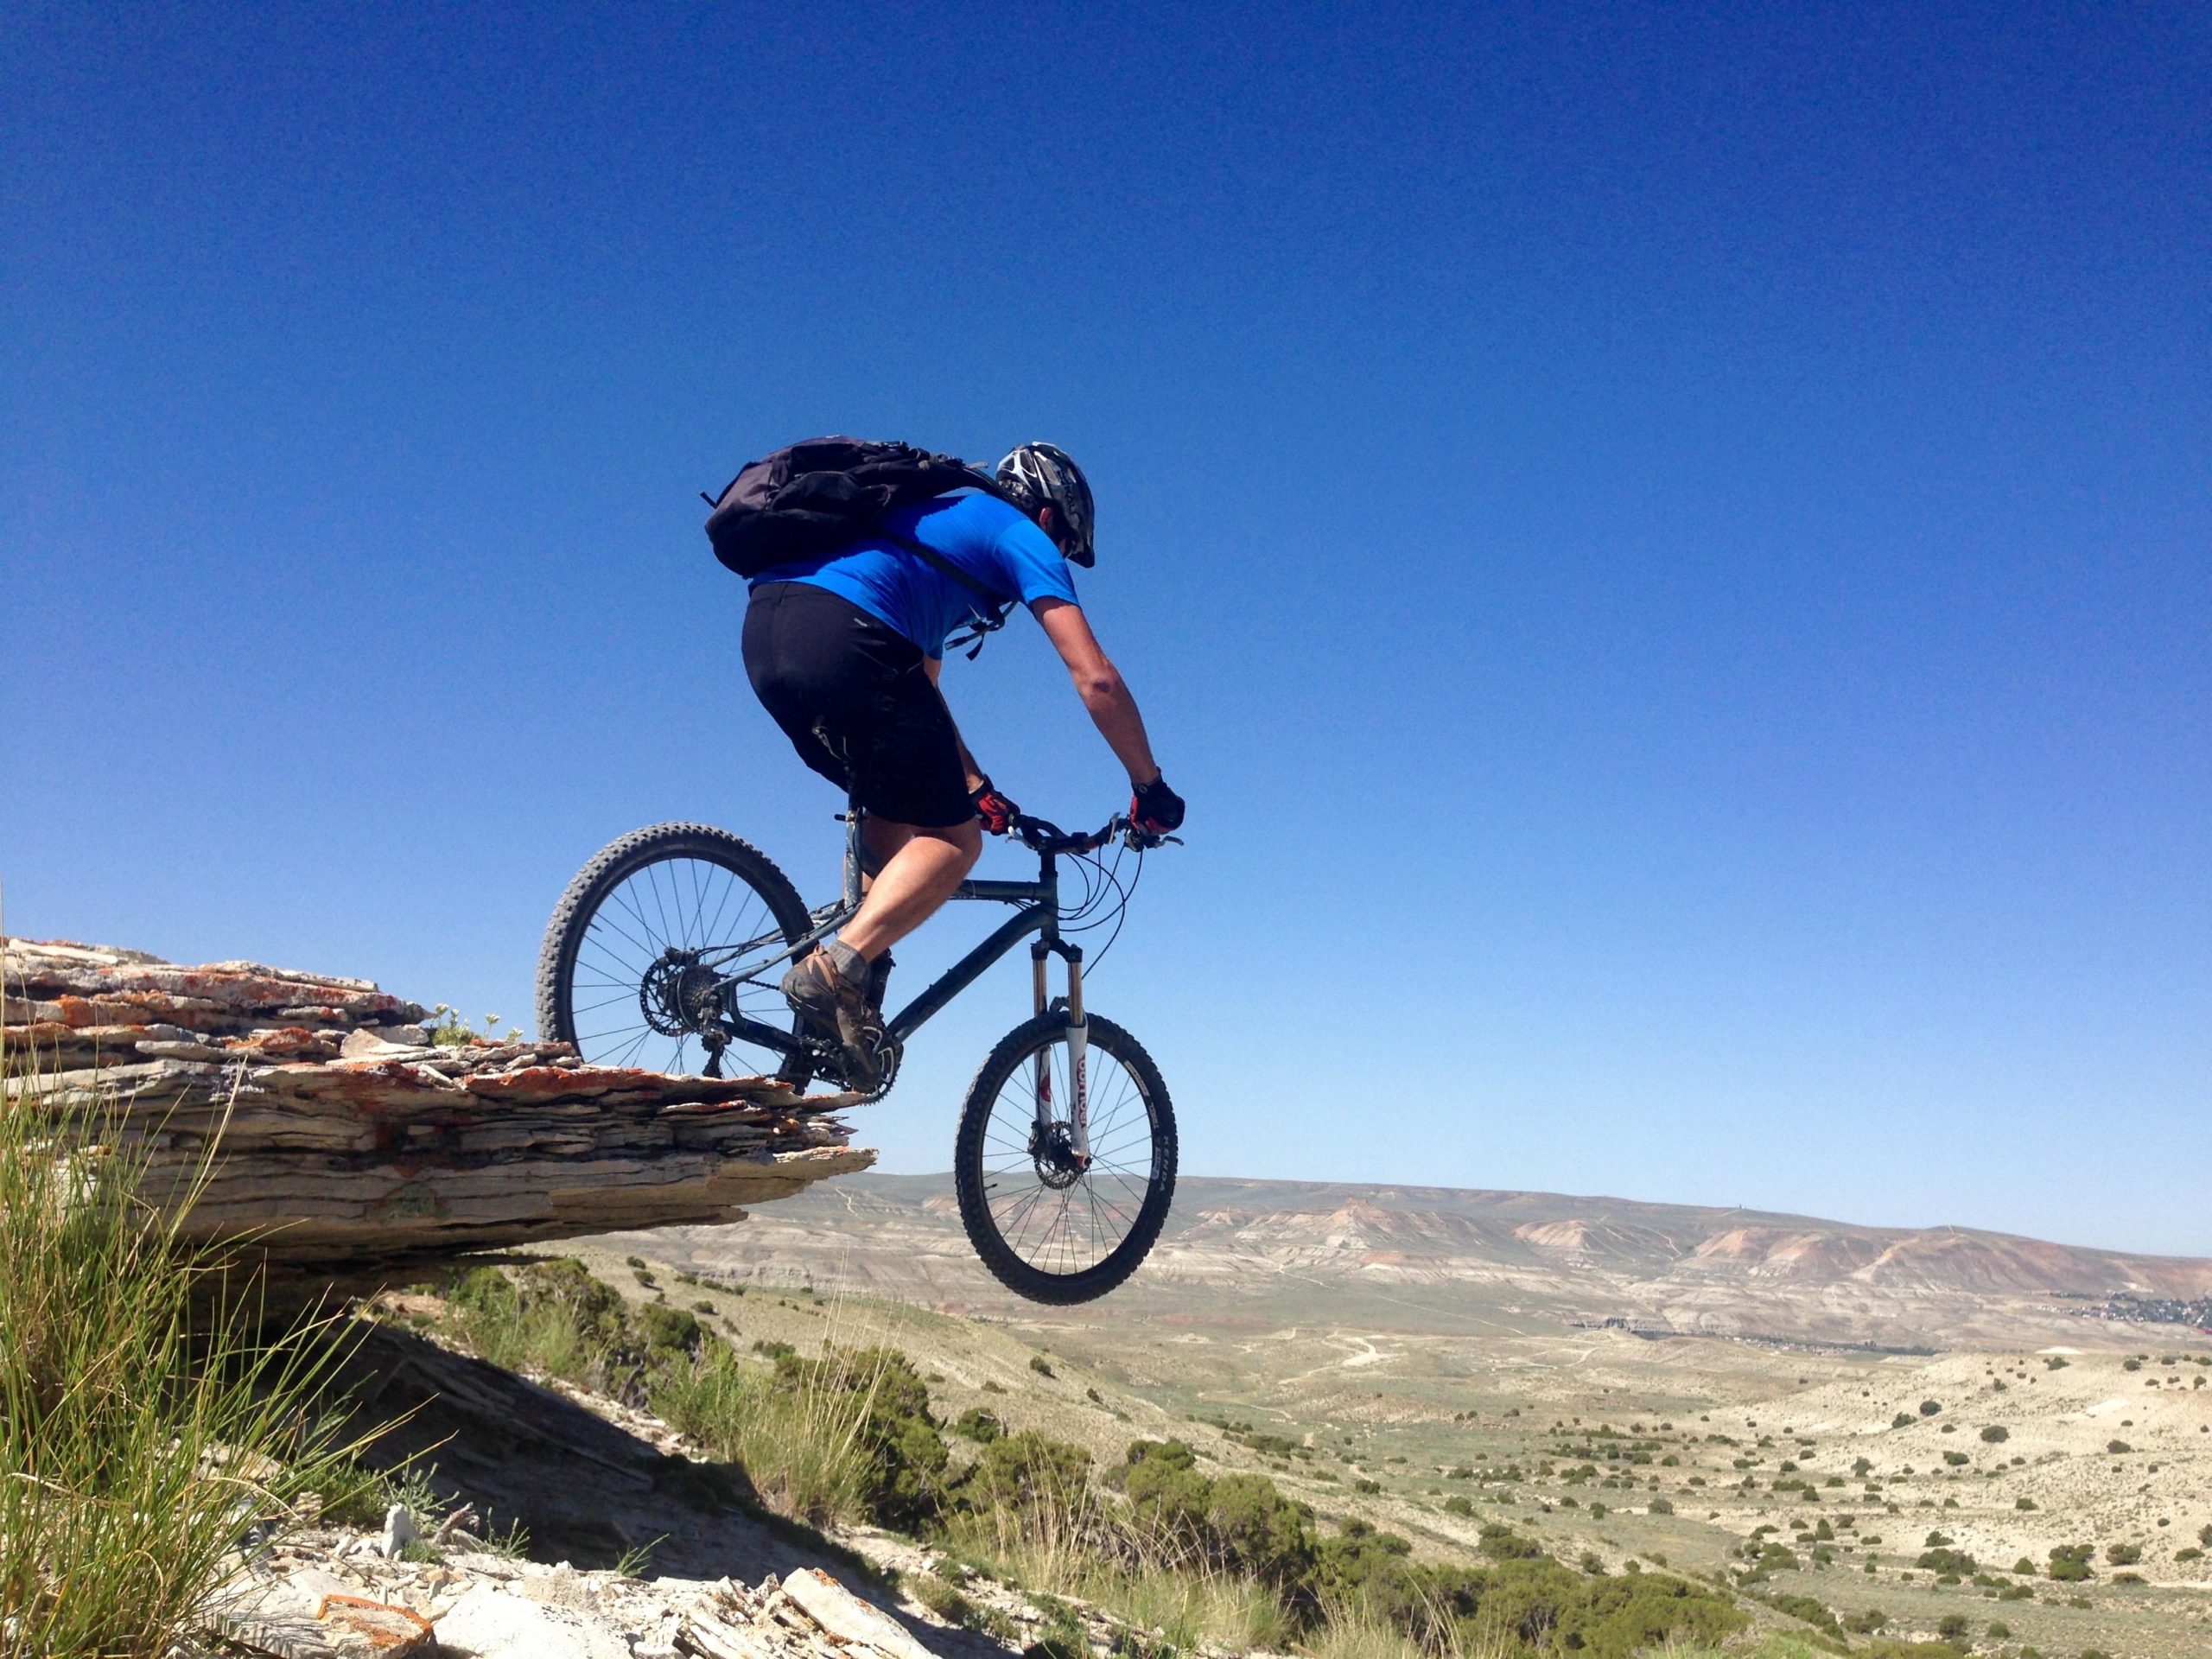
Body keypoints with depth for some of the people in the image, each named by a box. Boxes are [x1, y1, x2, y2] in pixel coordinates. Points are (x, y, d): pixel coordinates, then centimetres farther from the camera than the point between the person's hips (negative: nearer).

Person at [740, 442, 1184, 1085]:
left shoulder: (941, 522, 38)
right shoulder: (1020, 535, 14)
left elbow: (917, 686, 40)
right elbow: (1095, 678, 4)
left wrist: (973, 785, 38)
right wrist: (1150, 787, 13)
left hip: (763, 628, 9)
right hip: (840, 634, -9)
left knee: (894, 813, 23)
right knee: (953, 839, 1)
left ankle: (852, 997, 11)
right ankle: (837, 967, -16)